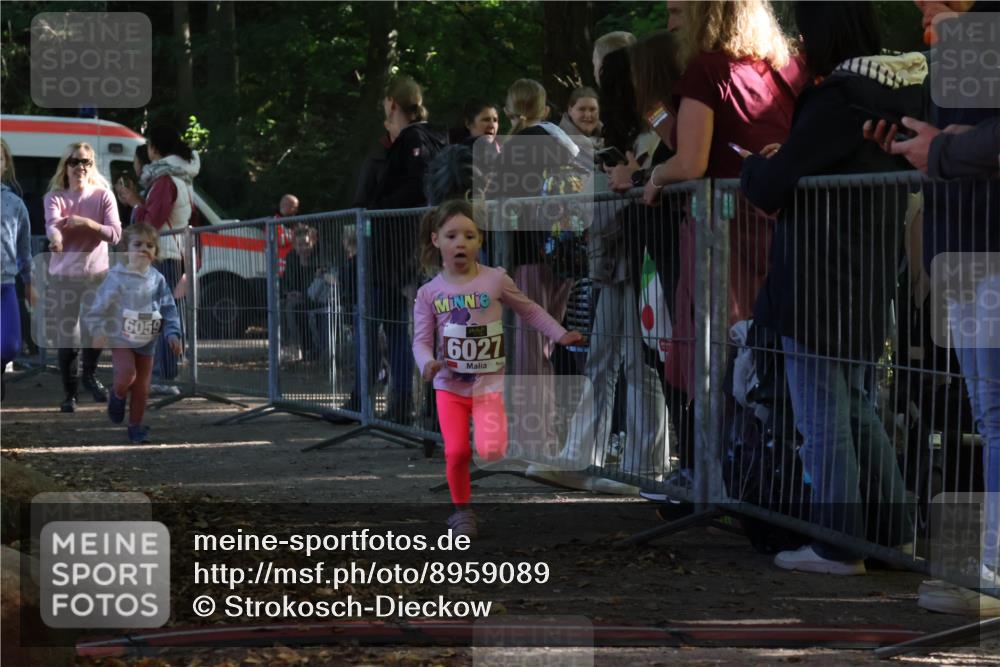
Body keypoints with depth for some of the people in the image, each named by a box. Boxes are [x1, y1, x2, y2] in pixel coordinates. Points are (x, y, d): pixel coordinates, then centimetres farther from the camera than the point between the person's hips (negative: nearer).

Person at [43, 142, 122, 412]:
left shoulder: (103, 195, 2)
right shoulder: (54, 197, -1)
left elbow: (115, 234, -8)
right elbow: (51, 223, -22)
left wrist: (88, 223, -25)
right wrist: (55, 237, -46)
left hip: (97, 272, 0)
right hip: (63, 275, 0)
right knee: (67, 337, 1)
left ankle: (89, 375, 17)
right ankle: (69, 392, 15)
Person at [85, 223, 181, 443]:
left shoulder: (157, 280, 0)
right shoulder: (117, 277, -13)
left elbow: (169, 309, 5)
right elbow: (100, 305, -9)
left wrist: (172, 333, -6)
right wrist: (98, 330, -15)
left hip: (147, 342, 4)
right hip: (121, 340, -4)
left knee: (142, 388, 7)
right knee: (126, 374, -24)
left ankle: (135, 426, 22)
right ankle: (118, 396, 10)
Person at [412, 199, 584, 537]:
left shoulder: (495, 280, -7)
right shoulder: (428, 293, -4)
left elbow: (529, 310, 8)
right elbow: (421, 341, -4)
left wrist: (560, 334, 2)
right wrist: (428, 364, -24)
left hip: (488, 383, -1)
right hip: (450, 386, 1)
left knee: (491, 451, -20)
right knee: (456, 451, -6)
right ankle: (462, 509, 17)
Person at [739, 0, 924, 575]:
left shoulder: (838, 99, -20)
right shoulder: (904, 91, 6)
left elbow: (770, 190, -17)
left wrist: (755, 165, 6)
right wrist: (776, 166, 12)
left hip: (819, 289, -9)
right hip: (870, 285, 9)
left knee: (823, 419, 0)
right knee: (856, 408, 20)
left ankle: (838, 546, 4)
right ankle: (898, 531, 23)